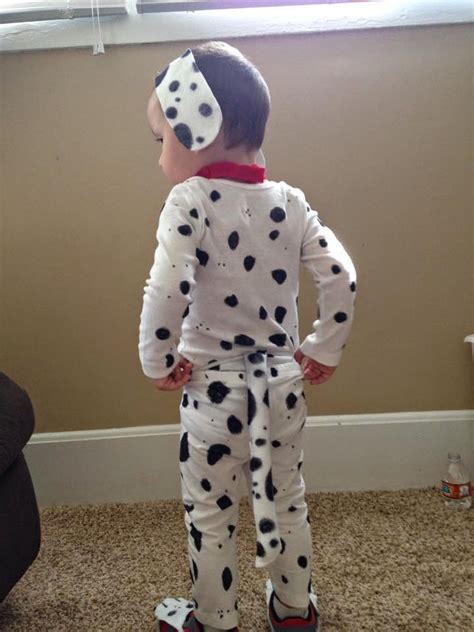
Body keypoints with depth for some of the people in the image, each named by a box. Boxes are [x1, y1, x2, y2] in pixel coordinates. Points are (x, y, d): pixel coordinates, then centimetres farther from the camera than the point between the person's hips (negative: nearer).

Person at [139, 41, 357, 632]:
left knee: (209, 511, 16)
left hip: (213, 385, -5)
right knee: (286, 499, 22)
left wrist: (156, 361, -11)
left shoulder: (190, 201, -16)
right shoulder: (290, 202, -1)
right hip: (282, 379, 5)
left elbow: (167, 291, -26)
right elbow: (340, 276, -6)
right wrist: (324, 349, 3)